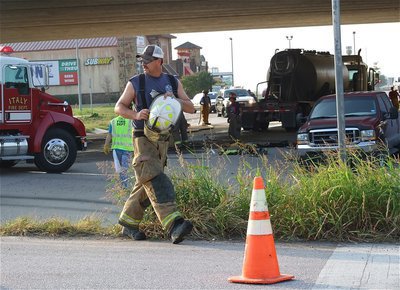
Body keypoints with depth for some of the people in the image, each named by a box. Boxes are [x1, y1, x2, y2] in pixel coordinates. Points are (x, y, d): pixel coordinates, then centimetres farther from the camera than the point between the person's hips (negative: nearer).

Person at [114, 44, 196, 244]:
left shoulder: (174, 83, 11)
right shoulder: (135, 83, 3)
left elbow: (190, 108, 7)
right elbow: (119, 107, 5)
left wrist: (176, 100, -13)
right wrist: (135, 115, -15)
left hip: (162, 141, 5)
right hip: (143, 139, -5)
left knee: (146, 185, 10)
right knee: (155, 181, -19)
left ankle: (128, 223, 24)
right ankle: (174, 225, -31)